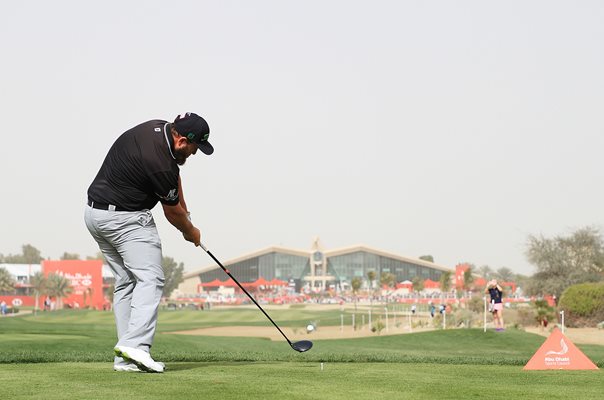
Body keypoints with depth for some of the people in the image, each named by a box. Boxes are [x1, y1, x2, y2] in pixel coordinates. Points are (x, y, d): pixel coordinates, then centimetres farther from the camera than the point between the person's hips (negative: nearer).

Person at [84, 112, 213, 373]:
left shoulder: (160, 128, 1)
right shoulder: (159, 163, -24)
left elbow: (174, 171, 18)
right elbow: (173, 213, -7)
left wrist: (184, 211, 14)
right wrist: (191, 233, 12)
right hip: (126, 218, -10)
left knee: (125, 282, 9)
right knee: (150, 279, -13)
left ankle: (125, 357, 5)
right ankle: (135, 344, -29)